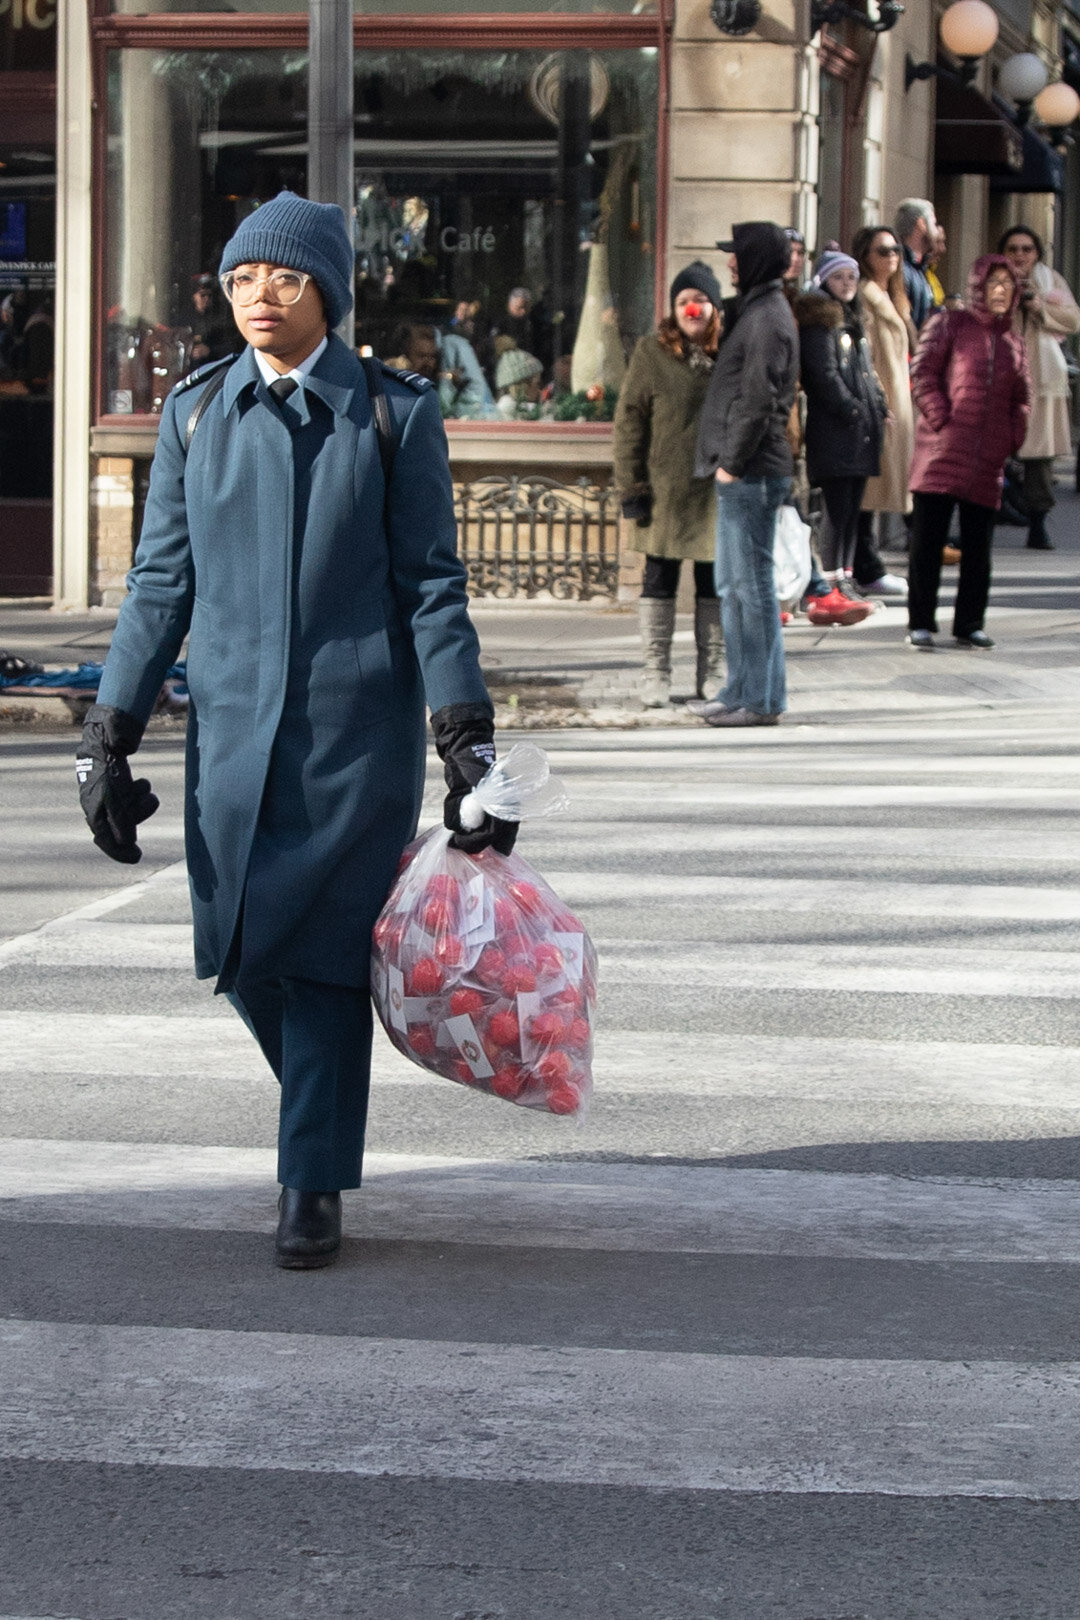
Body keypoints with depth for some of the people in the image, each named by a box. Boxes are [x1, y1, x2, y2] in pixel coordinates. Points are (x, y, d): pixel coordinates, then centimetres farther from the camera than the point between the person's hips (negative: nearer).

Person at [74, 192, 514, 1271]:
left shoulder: (394, 414, -1)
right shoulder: (194, 412, 6)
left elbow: (431, 583, 0)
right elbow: (161, 582, 8)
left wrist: (466, 742, -7)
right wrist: (108, 736, 2)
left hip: (358, 733, -3)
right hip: (231, 725, 3)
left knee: (325, 954, -3)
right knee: (242, 955, 4)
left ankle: (312, 1183, 9)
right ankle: (324, 1104, 33)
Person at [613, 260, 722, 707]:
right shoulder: (651, 353, -1)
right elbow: (630, 421, -2)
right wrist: (631, 486, -7)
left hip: (718, 488, 2)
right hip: (666, 492, -2)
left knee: (714, 584, 9)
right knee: (659, 580, 5)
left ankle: (710, 671, 18)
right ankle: (656, 673, 11)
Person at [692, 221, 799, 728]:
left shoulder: (767, 318, -14)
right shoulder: (753, 311, 18)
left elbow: (757, 401, -19)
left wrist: (733, 462, -16)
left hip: (752, 474, -11)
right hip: (742, 474, 11)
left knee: (752, 584, -7)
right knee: (732, 586, 14)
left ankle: (761, 698, -5)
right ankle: (742, 690, 20)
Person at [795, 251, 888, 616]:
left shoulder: (852, 319, 22)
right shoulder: (819, 319, -7)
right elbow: (824, 375, -14)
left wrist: (878, 404, 12)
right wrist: (851, 409, -14)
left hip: (861, 429, 9)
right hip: (833, 431, -9)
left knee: (852, 508, 10)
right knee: (839, 507, -11)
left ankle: (843, 585, 14)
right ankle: (828, 589, -8)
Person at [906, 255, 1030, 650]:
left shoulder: (1014, 343, 18)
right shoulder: (950, 324, 5)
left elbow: (1021, 398, 22)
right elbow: (922, 372, -2)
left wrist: (1013, 437, 7)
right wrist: (939, 418, -11)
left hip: (988, 457, 4)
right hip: (943, 452, -4)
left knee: (977, 546, 6)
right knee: (928, 540, -4)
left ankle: (969, 625, 13)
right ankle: (921, 624, 1)